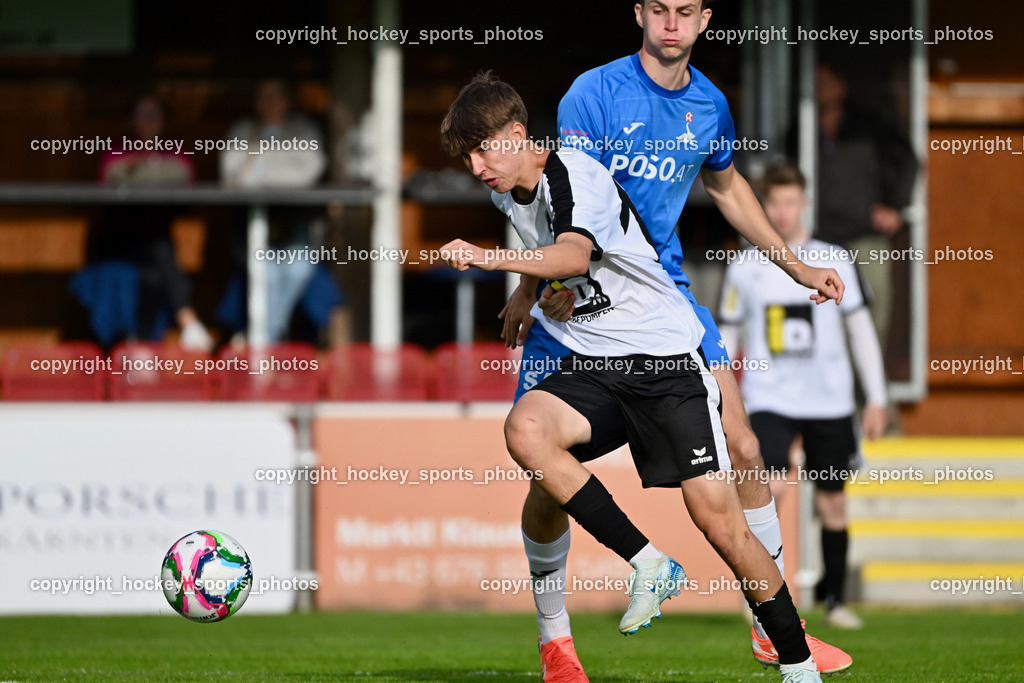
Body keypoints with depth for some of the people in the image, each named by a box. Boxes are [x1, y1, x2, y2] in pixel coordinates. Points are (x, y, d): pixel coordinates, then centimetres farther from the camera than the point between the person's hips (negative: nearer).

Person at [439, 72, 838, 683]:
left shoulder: (574, 174, -16)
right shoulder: (506, 193, 10)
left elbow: (574, 255, -38)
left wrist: (491, 258, -51)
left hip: (668, 358, -7)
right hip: (592, 368, 7)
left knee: (718, 519, -14)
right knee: (525, 429, -27)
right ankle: (649, 566, -18)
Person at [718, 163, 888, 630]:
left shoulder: (833, 261, 4)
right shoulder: (744, 268, 3)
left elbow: (860, 329, 9)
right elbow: (726, 338, 11)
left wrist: (876, 399, 6)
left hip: (829, 401, 1)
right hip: (770, 401, -1)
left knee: (832, 503, 6)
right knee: (772, 486, -23)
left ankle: (835, 599, 22)